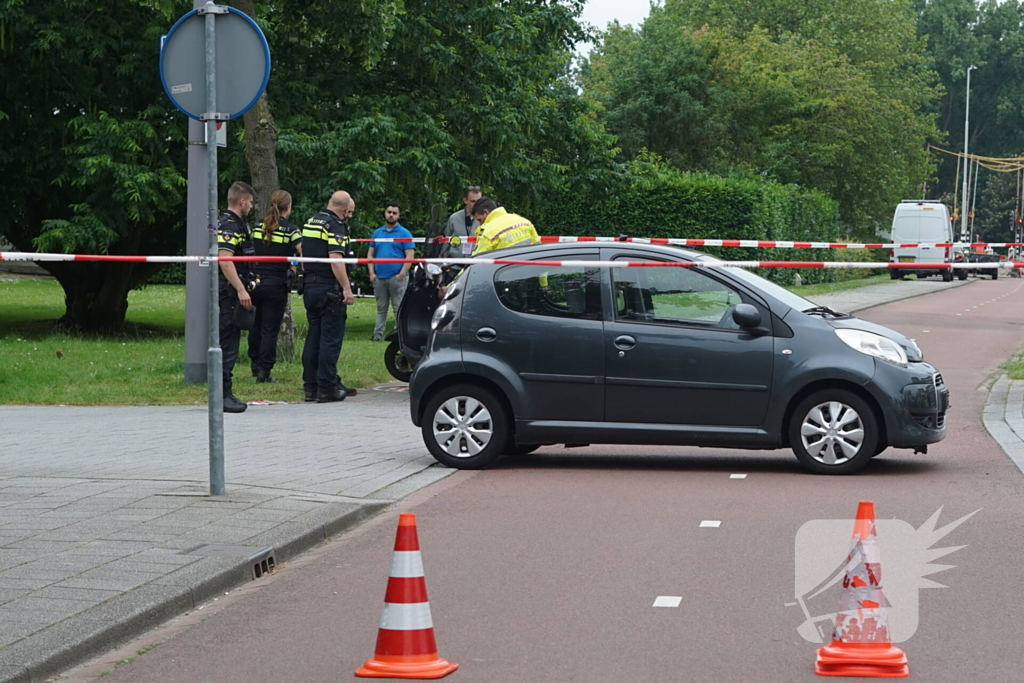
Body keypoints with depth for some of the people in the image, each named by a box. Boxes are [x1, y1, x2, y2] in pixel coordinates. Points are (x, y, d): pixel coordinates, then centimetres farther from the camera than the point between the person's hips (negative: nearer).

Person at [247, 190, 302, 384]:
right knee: (270, 329, 1)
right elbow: (302, 251, -18)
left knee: (256, 325, 19)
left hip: (255, 280, 4)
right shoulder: (290, 229, -8)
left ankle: (255, 364, 29)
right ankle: (264, 371, 2)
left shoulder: (258, 226, 5)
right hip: (276, 284, -4)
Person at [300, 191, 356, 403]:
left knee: (313, 337, 12)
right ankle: (327, 389, -5)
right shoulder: (335, 226, -13)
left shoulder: (310, 222, 14)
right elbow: (335, 258, -22)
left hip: (310, 288, 8)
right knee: (331, 339, -4)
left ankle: (310, 387, 14)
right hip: (329, 289, -8)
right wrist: (347, 288, -22)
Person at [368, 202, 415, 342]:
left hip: (396, 277, -5)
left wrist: (402, 274, -15)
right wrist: (372, 272, 2)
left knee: (398, 308, -3)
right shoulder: (377, 233, 13)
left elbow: (410, 256, -7)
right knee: (381, 308, 10)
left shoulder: (404, 233, -1)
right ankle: (378, 334, 12)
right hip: (379, 277, 5)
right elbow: (370, 254, 15)